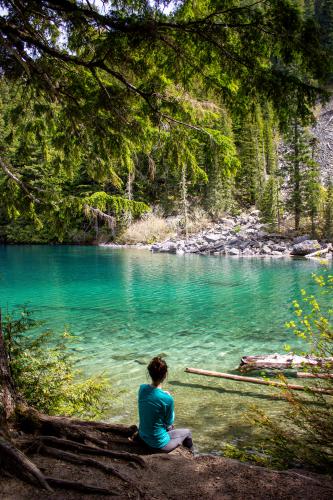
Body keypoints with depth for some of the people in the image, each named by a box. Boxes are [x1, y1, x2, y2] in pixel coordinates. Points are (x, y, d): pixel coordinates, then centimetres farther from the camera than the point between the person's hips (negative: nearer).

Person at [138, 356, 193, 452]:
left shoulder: (142, 388, -12)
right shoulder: (167, 399, -29)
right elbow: (169, 422, -11)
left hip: (143, 436, 6)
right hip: (158, 443, -5)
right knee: (187, 432, 23)